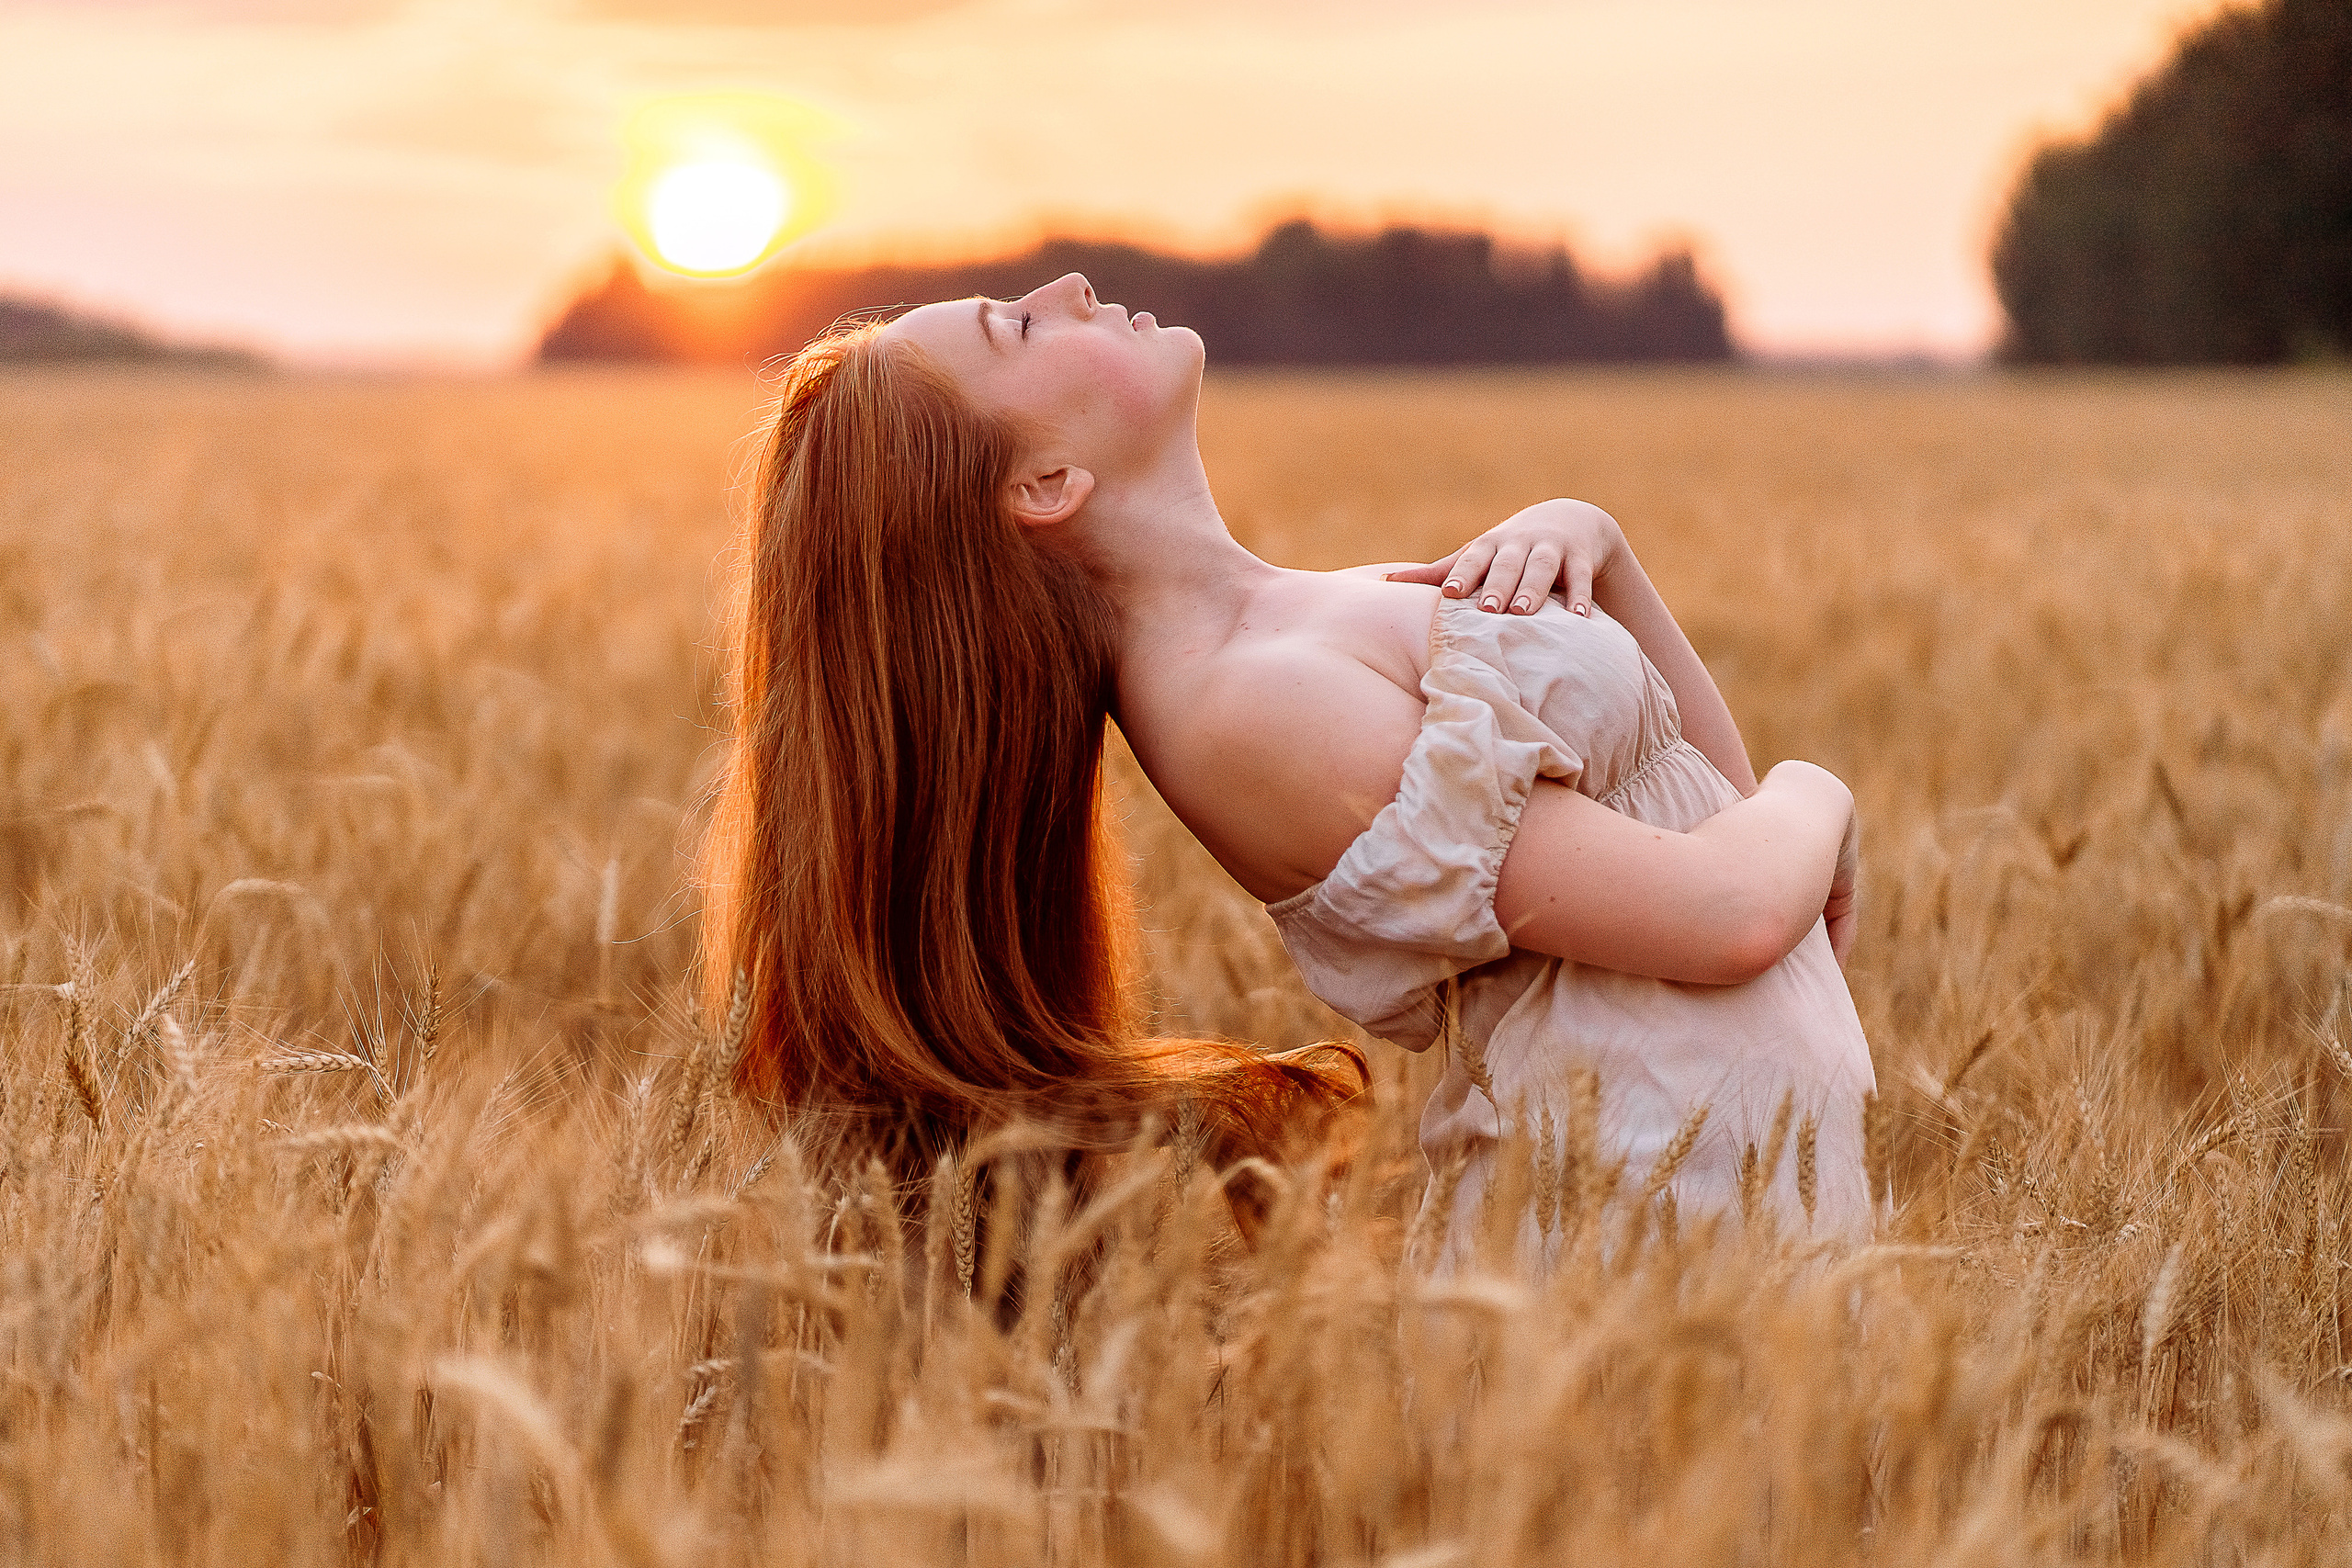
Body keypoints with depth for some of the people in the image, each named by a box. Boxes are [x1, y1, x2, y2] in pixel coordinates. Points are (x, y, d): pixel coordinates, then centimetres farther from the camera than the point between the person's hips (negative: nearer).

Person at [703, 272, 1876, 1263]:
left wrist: (1595, 547, 1)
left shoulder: (1332, 613, 10)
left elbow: (1713, 780, 17)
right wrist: (1812, 797, -1)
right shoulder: (1247, 707, -20)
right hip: (1666, 1175, -8)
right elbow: (1726, 914, -21)